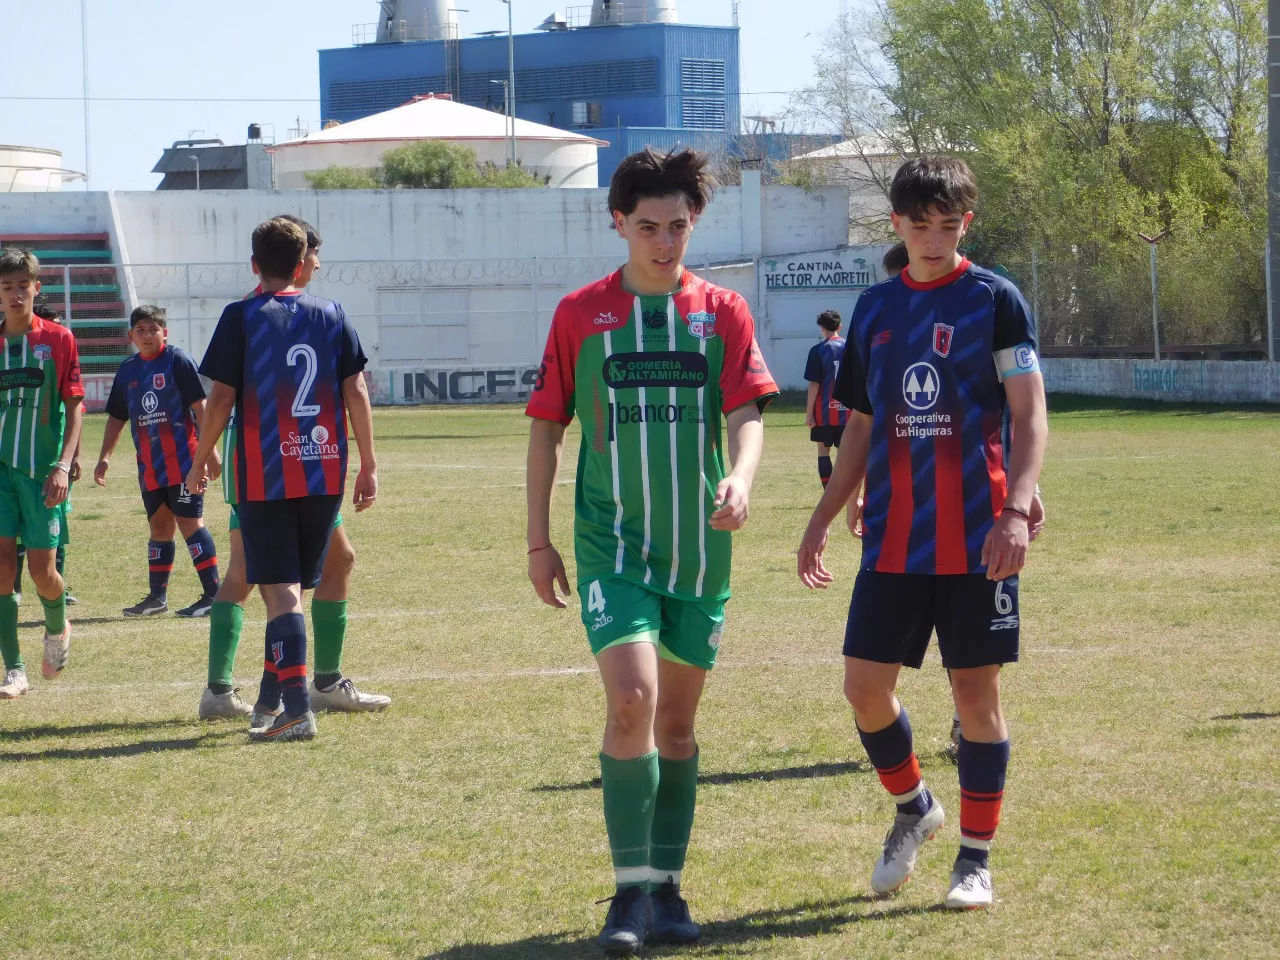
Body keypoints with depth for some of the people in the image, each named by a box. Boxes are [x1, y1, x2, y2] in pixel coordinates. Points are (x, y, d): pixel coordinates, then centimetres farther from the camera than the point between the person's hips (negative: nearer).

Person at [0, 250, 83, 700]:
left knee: (41, 569, -2)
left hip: (42, 471, -2)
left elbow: (75, 407, -2)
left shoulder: (58, 339, -1)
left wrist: (63, 466, -12)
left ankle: (57, 626, 32)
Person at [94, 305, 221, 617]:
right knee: (160, 527, 13)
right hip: (149, 465, 6)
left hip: (182, 460, -6)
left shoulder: (178, 360, -7)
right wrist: (105, 457, 10)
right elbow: (117, 417, 18)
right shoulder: (128, 370, 11)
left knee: (190, 522, -9)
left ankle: (213, 594, -6)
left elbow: (199, 406, -10)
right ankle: (157, 597, 21)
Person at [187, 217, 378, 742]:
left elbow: (221, 399, -5)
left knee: (280, 588, -5)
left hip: (264, 474, -3)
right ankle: (271, 694, 25)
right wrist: (369, 465, 8)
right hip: (325, 473, 4)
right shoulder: (331, 315, 5)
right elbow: (356, 392, 3)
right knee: (292, 585, 16)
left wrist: (200, 462, 7)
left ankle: (297, 707, -16)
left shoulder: (241, 317, -4)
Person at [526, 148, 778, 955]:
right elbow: (546, 427, 7)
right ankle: (631, 889, -10)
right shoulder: (581, 315, 2)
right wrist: (539, 540, 5)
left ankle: (667, 888, 20)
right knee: (631, 700, -17)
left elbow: (749, 412, -4)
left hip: (698, 549, 2)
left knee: (678, 720, 9)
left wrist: (740, 478, -26)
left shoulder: (723, 313, 4)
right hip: (612, 544, -2)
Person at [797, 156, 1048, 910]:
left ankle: (976, 857, 11)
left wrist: (1016, 510, -21)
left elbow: (1031, 415, -8)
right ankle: (913, 807, 25)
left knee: (976, 690, 0)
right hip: (892, 542, 4)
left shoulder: (995, 301, -2)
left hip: (978, 540, -4)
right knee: (865, 685, 0)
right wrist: (822, 521, 13)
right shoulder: (875, 309, 11)